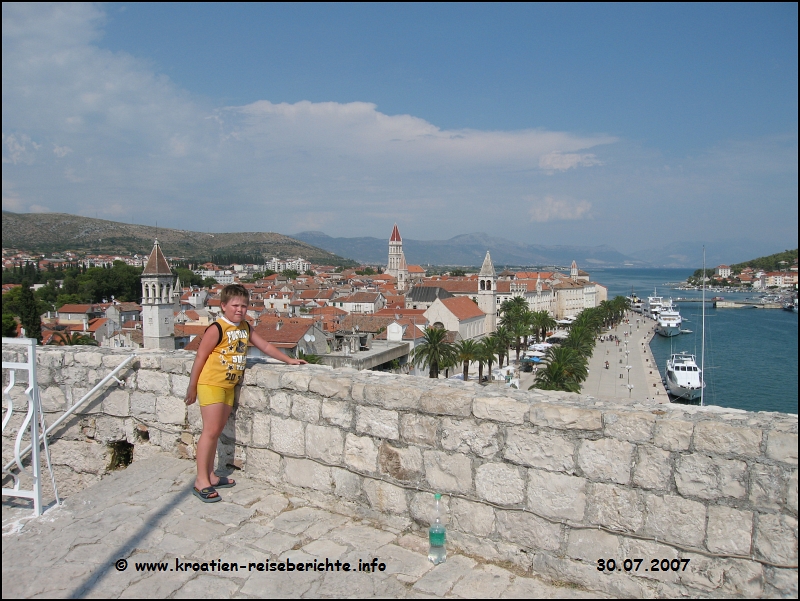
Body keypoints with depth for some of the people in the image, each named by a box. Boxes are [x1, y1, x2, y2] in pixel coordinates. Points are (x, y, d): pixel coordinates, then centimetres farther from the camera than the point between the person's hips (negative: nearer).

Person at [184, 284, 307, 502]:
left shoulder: (245, 328, 8)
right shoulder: (217, 329, -15)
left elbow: (265, 346, 14)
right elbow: (200, 357, -12)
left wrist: (289, 360, 11)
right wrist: (192, 388, -9)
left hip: (229, 386, 7)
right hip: (211, 384, -7)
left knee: (217, 431, 13)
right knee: (211, 430, -8)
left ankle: (210, 475, 22)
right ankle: (201, 481, -2)